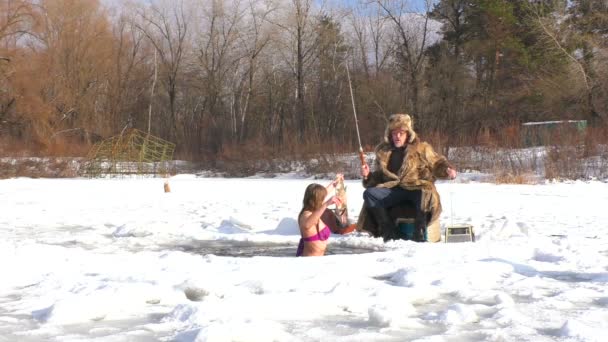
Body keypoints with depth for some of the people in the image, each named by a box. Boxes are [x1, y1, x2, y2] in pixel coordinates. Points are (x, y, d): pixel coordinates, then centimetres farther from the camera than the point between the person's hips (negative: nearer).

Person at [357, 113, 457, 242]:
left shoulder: (421, 148, 8)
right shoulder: (383, 151, 15)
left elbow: (437, 163, 11)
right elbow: (378, 177, 22)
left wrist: (447, 170, -11)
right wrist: (368, 176, 1)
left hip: (416, 188, -3)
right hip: (393, 190, 3)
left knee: (426, 195, -38)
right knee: (369, 194, -23)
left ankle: (419, 235, -29)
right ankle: (389, 232, -22)